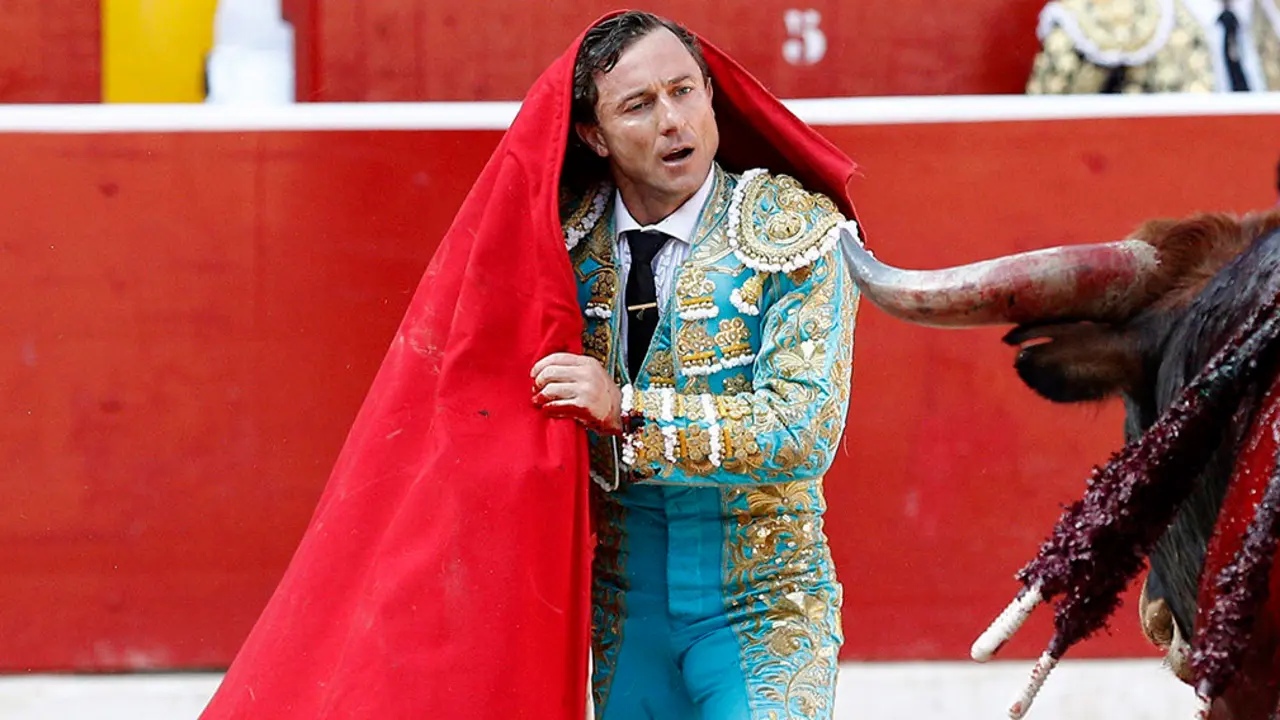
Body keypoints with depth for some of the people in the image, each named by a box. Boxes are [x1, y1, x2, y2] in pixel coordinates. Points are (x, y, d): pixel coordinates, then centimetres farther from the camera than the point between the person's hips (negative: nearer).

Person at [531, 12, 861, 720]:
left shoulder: (795, 232, -11)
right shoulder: (569, 241, 2)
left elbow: (805, 432, -20)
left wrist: (626, 411, -25)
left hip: (761, 607, -4)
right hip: (623, 604, 4)